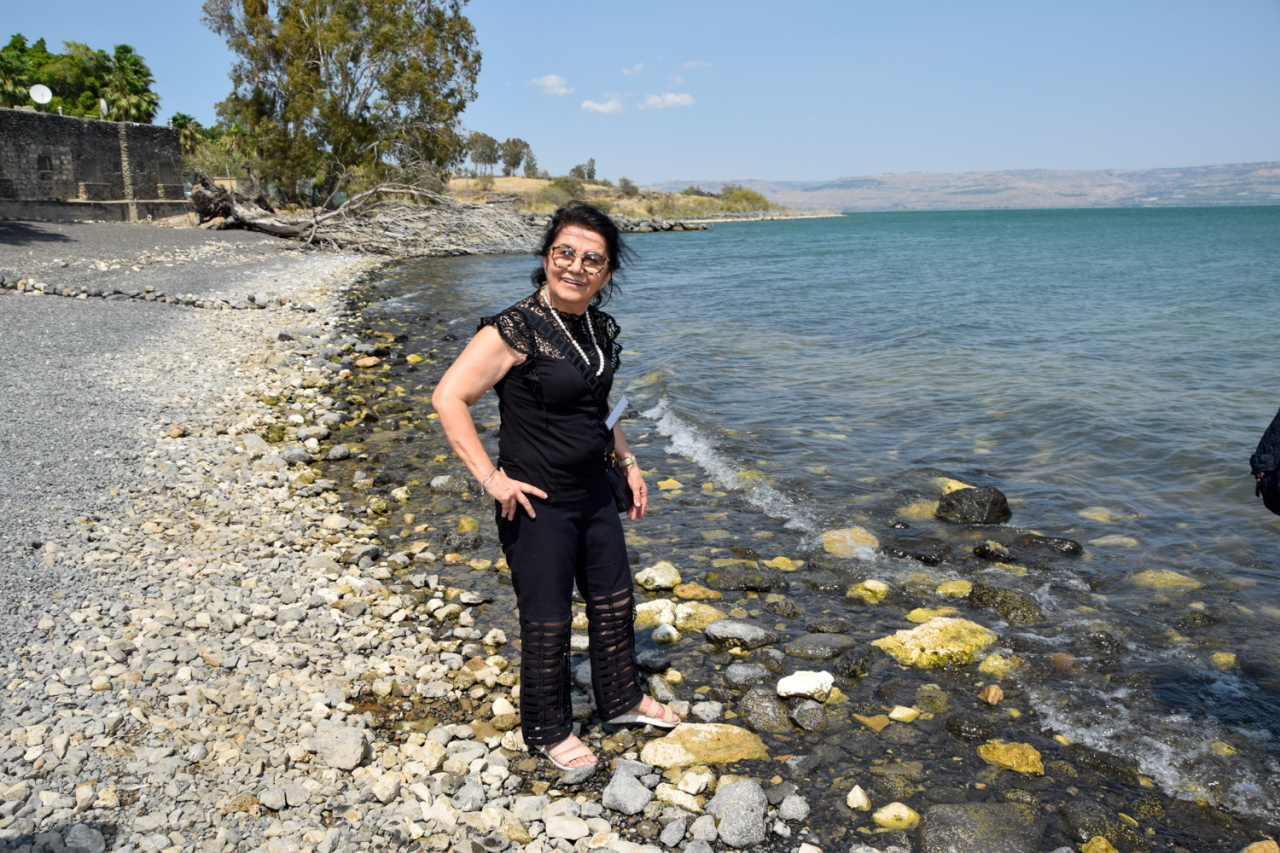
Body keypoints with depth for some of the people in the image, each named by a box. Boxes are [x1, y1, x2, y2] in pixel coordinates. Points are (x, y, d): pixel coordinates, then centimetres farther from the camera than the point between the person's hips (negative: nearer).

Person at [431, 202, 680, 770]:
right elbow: (448, 398, -22)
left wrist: (627, 461, 15)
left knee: (614, 602, 21)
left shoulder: (601, 329, 4)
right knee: (546, 622, 7)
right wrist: (490, 478, -23)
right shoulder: (515, 329, -19)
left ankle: (621, 698, 44)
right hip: (536, 503, -7)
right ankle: (547, 731, 30)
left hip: (593, 493, 8)